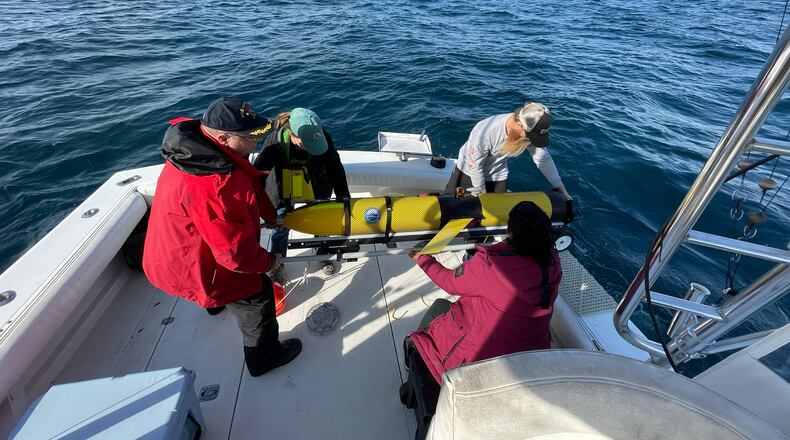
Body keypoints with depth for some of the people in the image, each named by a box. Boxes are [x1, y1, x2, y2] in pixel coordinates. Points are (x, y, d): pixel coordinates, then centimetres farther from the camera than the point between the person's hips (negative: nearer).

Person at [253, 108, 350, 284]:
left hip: (318, 190, 1)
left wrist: (343, 199, -18)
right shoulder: (275, 142, -32)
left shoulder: (323, 137, -31)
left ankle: (323, 255, 45)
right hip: (287, 191, -1)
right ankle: (277, 264, 36)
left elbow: (335, 169, -21)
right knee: (281, 227, 10)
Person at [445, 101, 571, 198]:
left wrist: (561, 189, -3)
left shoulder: (531, 130, -23)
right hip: (469, 171, -3)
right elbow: (475, 165, -25)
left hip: (498, 176, 4)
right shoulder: (485, 131, -37)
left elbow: (544, 159, -10)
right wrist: (482, 193, -12)